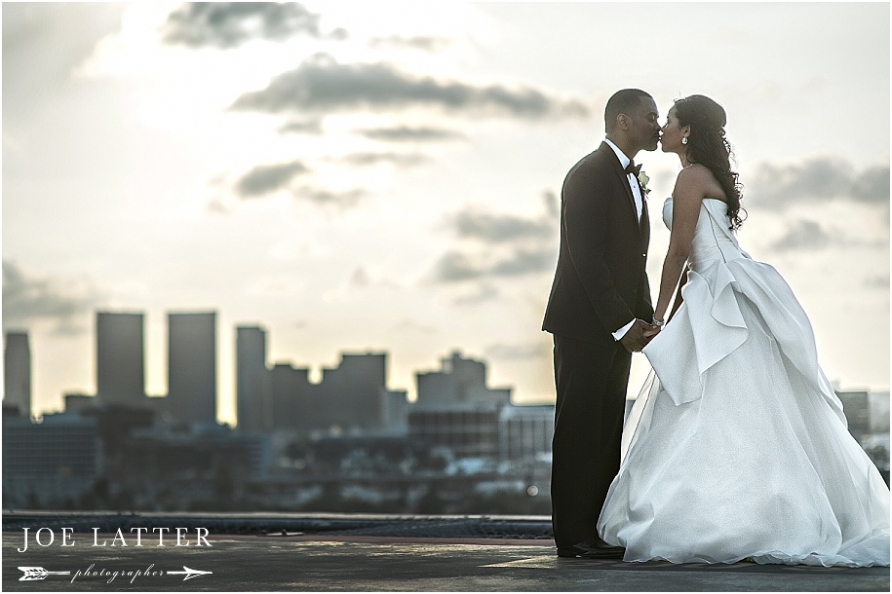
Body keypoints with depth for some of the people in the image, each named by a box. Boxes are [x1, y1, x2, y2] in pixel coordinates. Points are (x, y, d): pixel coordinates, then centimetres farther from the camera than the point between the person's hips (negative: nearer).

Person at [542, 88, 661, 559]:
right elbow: (587, 259, -19)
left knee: (607, 429, 9)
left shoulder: (629, 178, 17)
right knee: (581, 428, -5)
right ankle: (573, 534, -1)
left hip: (617, 325, 9)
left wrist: (643, 318, 5)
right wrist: (623, 324, -20)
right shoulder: (590, 175, -13)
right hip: (586, 325, -9)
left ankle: (598, 529, 13)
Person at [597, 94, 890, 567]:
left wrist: (660, 313, -6)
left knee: (714, 411, -9)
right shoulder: (708, 176, 20)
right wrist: (677, 311, 22)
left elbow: (680, 249, -12)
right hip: (714, 296, 10)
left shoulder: (691, 177, -9)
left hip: (724, 301, -10)